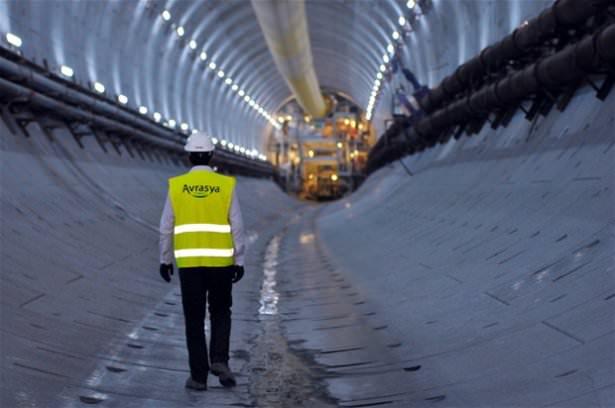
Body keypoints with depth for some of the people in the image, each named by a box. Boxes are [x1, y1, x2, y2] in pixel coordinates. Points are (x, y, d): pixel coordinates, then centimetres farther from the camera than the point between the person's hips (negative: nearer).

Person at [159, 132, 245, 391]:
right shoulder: (226, 185, -2)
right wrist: (239, 261, 3)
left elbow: (166, 227, 2)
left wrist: (165, 260, 11)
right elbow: (236, 227, -3)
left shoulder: (176, 185, 0)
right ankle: (219, 360, -1)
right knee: (220, 313, 18)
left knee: (194, 319, 8)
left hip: (189, 262, 0)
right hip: (221, 261, 0)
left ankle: (199, 375, 8)